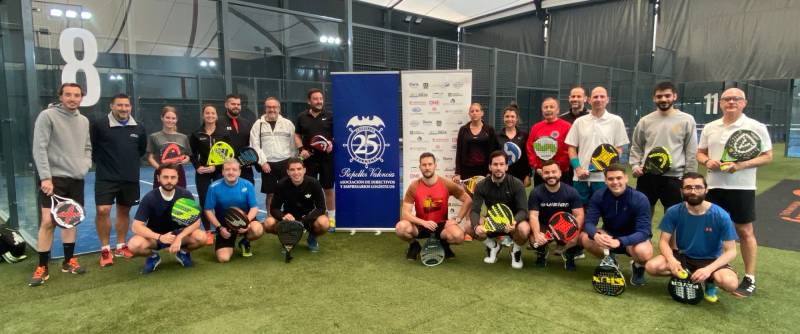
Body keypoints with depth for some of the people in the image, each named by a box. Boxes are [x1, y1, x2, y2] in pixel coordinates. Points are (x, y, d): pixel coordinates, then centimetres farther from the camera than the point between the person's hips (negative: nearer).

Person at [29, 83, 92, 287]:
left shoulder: (84, 121, 12)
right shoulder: (47, 116, -7)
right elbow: (39, 149, -12)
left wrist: (86, 164, 1)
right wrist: (45, 177, -18)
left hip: (76, 179, 6)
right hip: (54, 178, -6)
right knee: (48, 222, -7)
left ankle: (69, 261, 22)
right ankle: (42, 268, 4)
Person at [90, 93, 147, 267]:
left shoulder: (138, 128, 2)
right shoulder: (99, 125, -10)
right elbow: (90, 147, -1)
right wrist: (101, 161, 1)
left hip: (130, 178, 4)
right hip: (106, 177, -4)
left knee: (124, 211, 12)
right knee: (103, 210, -12)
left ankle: (121, 246, 26)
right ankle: (105, 249, 5)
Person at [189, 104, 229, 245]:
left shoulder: (223, 133, 2)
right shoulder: (196, 134, 3)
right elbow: (192, 154, 7)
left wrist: (216, 166, -12)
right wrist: (197, 167, -10)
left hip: (219, 171, 0)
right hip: (202, 172, 1)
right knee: (204, 201, 1)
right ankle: (207, 232, 10)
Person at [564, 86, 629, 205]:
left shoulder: (616, 121, 3)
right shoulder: (579, 121, 8)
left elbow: (619, 149, 3)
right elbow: (572, 148, 8)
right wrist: (578, 168, -5)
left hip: (604, 178, -2)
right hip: (581, 178, 2)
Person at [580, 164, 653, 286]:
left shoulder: (640, 199, -23)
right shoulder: (599, 196, -15)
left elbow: (643, 231, -29)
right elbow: (589, 222, -20)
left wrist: (619, 242, -46)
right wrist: (596, 235, -45)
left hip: (634, 238, -3)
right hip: (610, 235, 3)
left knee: (644, 253, -37)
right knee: (585, 237, -25)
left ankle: (638, 267, 3)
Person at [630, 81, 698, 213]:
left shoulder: (687, 120, 1)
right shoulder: (645, 121, 5)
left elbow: (691, 152, 2)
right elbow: (636, 147, 13)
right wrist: (635, 165, -3)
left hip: (674, 177, -1)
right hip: (647, 175, 2)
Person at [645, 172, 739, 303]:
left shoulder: (721, 216, -18)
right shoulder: (673, 212, -13)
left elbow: (731, 251, -14)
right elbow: (664, 241, -8)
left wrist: (708, 269, -30)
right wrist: (672, 260, -30)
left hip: (711, 260, -1)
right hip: (683, 256, 2)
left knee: (730, 283, -33)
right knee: (652, 266, -25)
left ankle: (710, 281, 4)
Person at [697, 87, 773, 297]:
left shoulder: (756, 127, -5)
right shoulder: (710, 128, 9)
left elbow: (767, 156, -6)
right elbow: (700, 153, 15)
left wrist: (741, 165, -21)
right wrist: (707, 161, -8)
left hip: (741, 187, -4)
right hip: (714, 186, 4)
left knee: (744, 231, 2)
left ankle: (750, 279, 11)